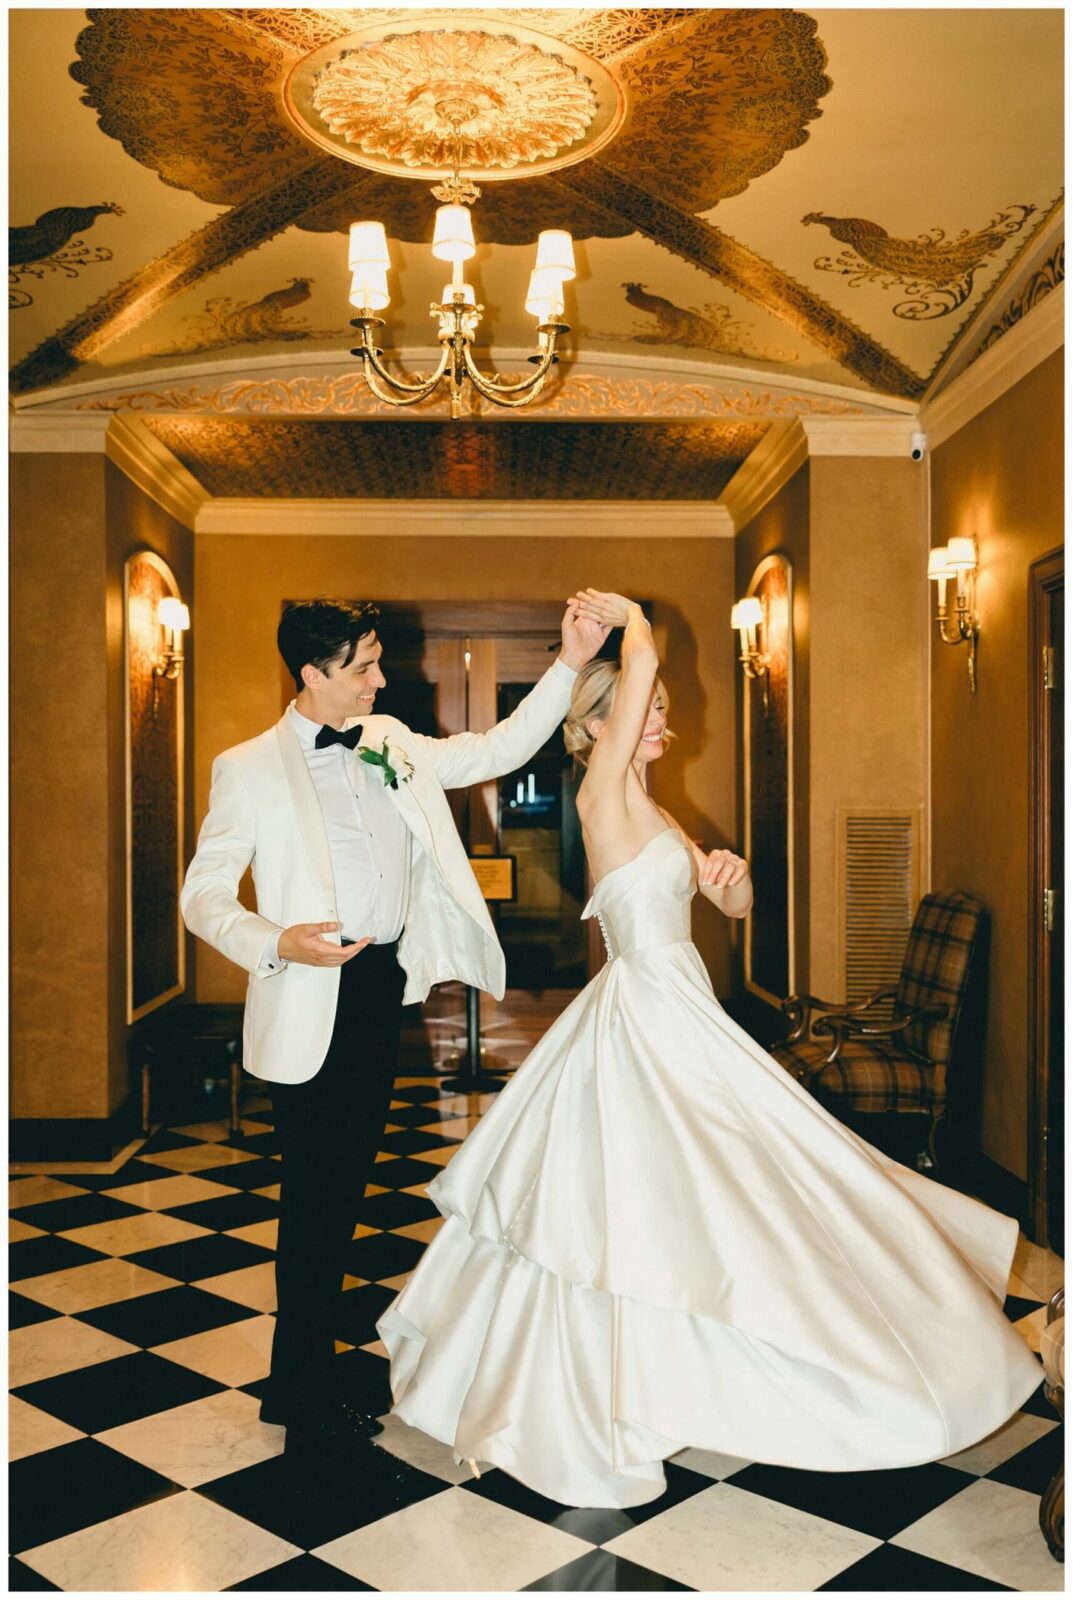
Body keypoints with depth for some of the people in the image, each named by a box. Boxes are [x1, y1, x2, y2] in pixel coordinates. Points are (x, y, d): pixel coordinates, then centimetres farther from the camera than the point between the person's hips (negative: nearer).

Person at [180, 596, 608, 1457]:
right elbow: (204, 893, -5)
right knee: (314, 1194, 1)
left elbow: (501, 749, 13)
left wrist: (570, 664, 4)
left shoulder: (394, 746, 9)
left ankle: (304, 1380, 31)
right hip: (313, 999, -6)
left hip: (384, 983, 6)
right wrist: (277, 943, -22)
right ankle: (306, 1397, 20)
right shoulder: (249, 769, -6)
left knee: (346, 1187, 14)